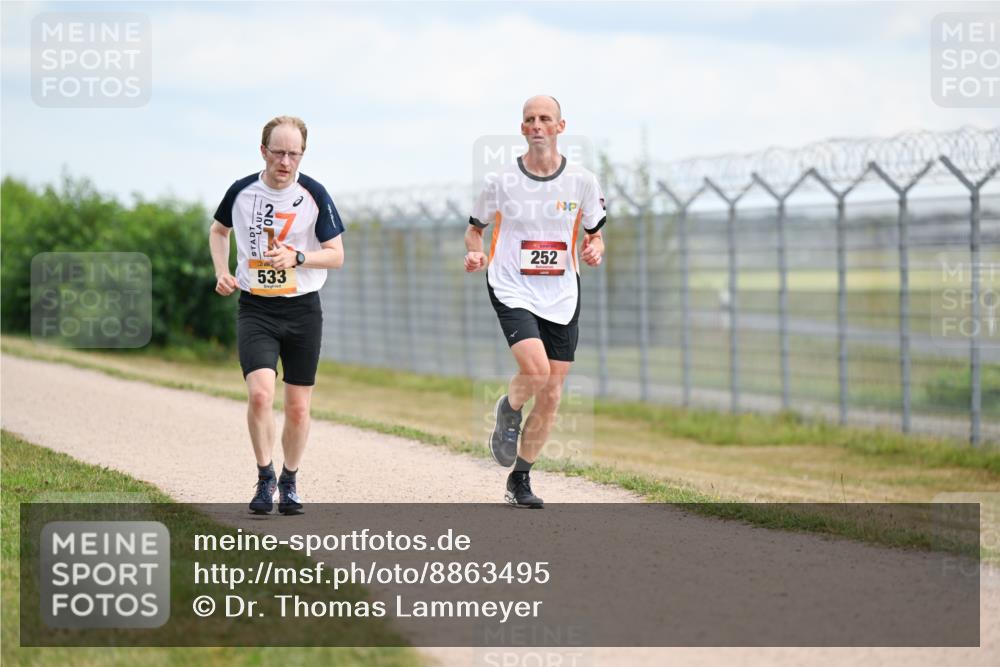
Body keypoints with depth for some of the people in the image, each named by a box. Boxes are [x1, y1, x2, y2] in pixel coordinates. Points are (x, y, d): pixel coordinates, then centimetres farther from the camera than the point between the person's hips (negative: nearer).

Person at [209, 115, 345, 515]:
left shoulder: (314, 195, -6)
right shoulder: (242, 192, -1)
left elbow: (336, 255, -3)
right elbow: (218, 230, 20)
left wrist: (297, 257, -20)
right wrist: (222, 272, 5)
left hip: (303, 309, 0)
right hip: (255, 308, 0)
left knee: (298, 407, 5)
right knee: (260, 393, -19)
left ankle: (289, 482, 26)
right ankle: (265, 478, -2)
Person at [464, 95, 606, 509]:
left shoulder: (581, 182, 3)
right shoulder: (502, 181, -1)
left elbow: (595, 237, 13)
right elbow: (475, 228, 12)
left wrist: (594, 251, -10)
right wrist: (475, 253, -10)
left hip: (561, 298, 3)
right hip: (513, 292, -3)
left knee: (550, 396, 3)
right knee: (535, 369, -27)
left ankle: (519, 481, 19)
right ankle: (507, 413, 9)